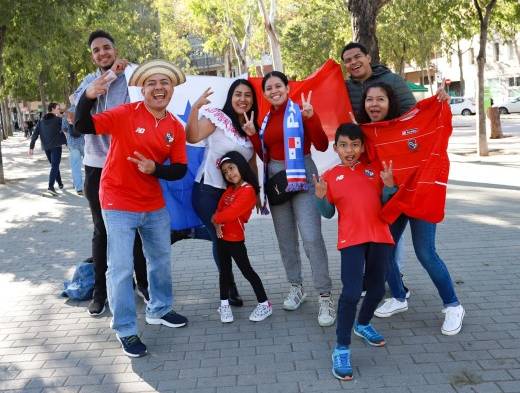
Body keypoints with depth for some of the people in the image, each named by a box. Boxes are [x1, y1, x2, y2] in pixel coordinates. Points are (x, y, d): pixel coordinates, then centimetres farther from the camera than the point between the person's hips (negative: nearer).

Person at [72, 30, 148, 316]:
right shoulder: (89, 80, 8)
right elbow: (79, 101, -13)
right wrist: (109, 75, -18)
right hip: (96, 167, 3)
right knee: (101, 230, 10)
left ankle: (142, 282, 24)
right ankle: (100, 290, 20)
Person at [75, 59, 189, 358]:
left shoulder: (176, 128, -1)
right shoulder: (125, 114, -14)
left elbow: (180, 169, -1)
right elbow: (84, 127, -18)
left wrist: (155, 169, -20)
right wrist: (88, 97, -36)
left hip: (155, 206, 6)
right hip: (119, 205, -6)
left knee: (161, 260, 19)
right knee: (121, 269, -5)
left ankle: (159, 310, 41)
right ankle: (126, 331, 11)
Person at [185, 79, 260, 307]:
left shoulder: (251, 128, 12)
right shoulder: (217, 117, -8)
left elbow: (252, 164, 17)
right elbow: (192, 137, -24)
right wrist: (196, 107, -34)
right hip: (208, 190, -6)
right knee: (221, 238, -3)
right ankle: (230, 287, 16)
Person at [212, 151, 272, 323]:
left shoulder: (248, 190, -18)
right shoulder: (230, 189, 10)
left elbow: (231, 213, -25)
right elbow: (219, 208, 10)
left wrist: (215, 218, -8)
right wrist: (217, 223, -10)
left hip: (235, 238, -8)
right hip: (222, 236, 8)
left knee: (247, 271, -2)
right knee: (225, 270, 15)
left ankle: (264, 304, 7)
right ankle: (224, 304, 25)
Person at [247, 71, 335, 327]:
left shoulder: (301, 111, -3)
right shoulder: (267, 119, 11)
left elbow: (322, 145, -13)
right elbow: (264, 156, 12)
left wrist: (311, 118, -24)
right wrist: (252, 135, 0)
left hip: (301, 177, -6)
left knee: (311, 237, -14)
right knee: (285, 238, 11)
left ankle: (325, 296, -8)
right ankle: (296, 287, 25)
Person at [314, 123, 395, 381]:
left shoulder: (375, 169, 11)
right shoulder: (330, 176, 6)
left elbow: (387, 204, 10)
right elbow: (328, 213, 7)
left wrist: (389, 184, -8)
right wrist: (321, 197, -12)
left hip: (379, 236, 3)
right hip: (351, 239, -3)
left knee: (377, 289, 13)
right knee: (351, 292, -14)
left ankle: (363, 324, 41)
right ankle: (342, 349, -4)